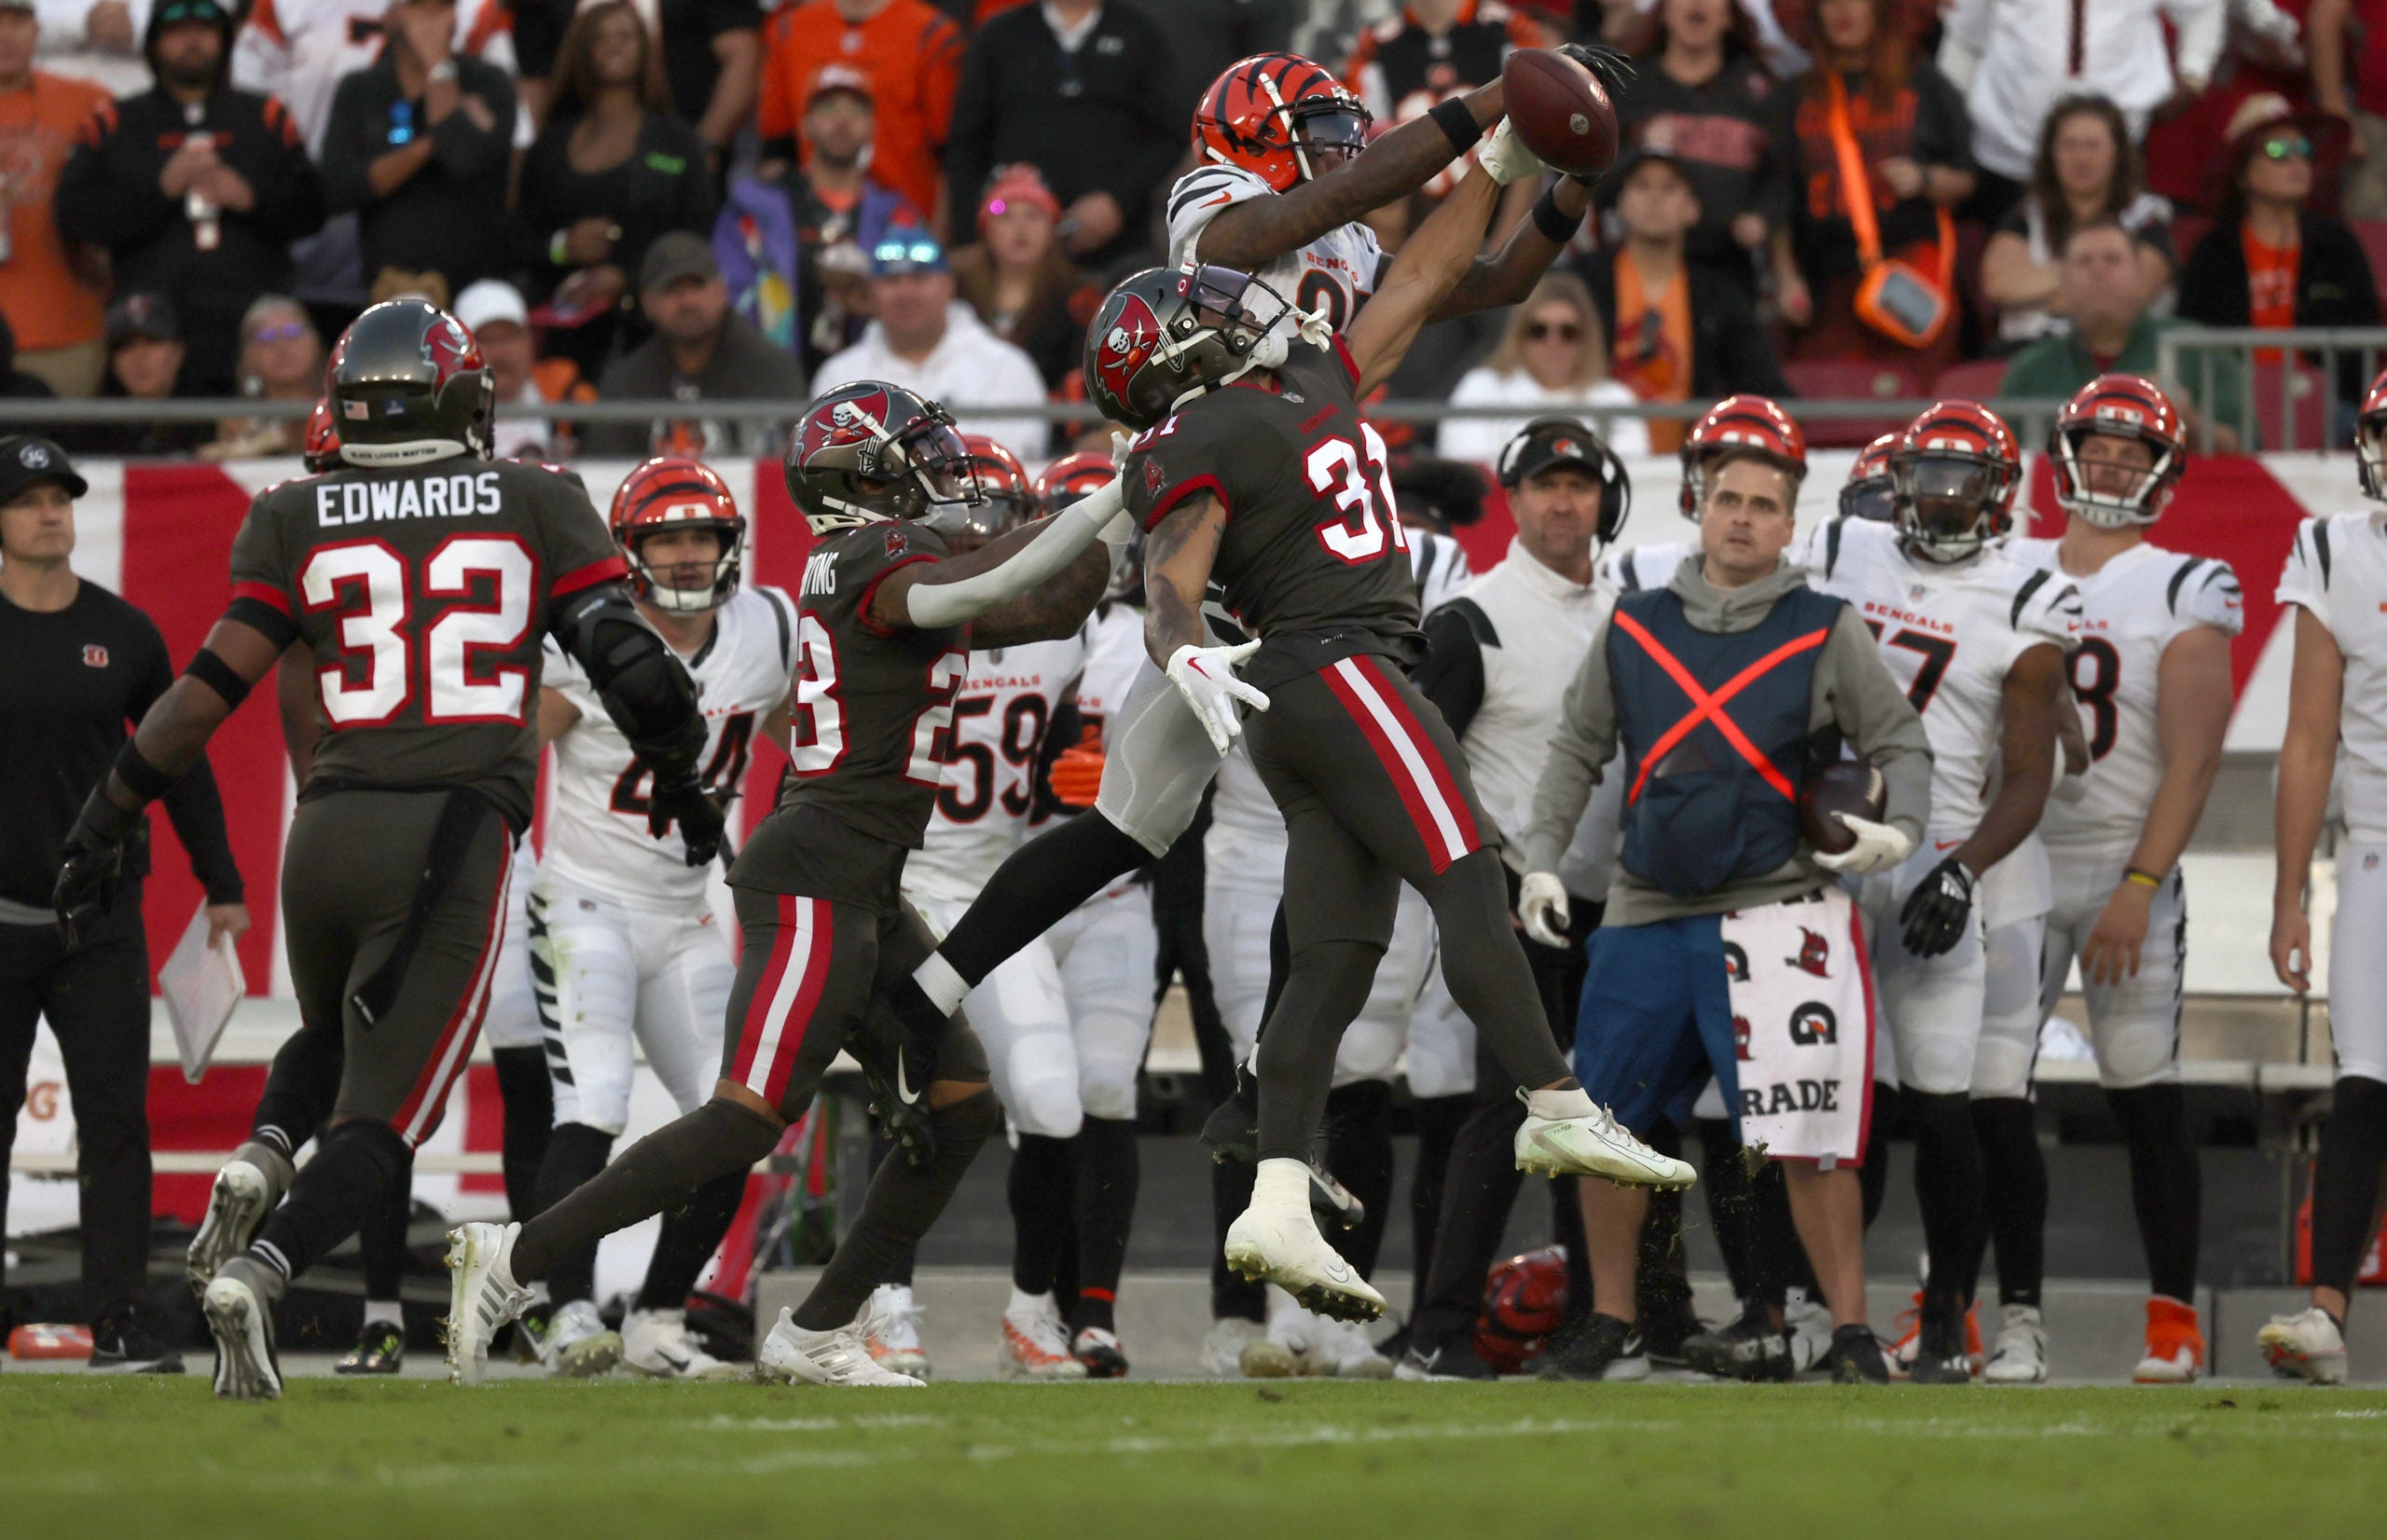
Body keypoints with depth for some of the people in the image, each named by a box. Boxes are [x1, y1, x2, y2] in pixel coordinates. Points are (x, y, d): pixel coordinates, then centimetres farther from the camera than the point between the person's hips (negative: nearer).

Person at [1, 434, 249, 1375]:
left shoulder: (122, 634, 7)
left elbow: (179, 764, 15)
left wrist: (221, 887, 15)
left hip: (101, 917, 2)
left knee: (115, 1114, -5)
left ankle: (120, 1321, -4)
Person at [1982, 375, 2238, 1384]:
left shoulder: (2182, 596, -1)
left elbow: (2191, 762, -7)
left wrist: (2140, 890, -15)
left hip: (2124, 873, -3)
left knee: (2146, 1101, -2)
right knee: (1992, 1100, -4)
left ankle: (2173, 1320, 7)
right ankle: (2019, 1318, 5)